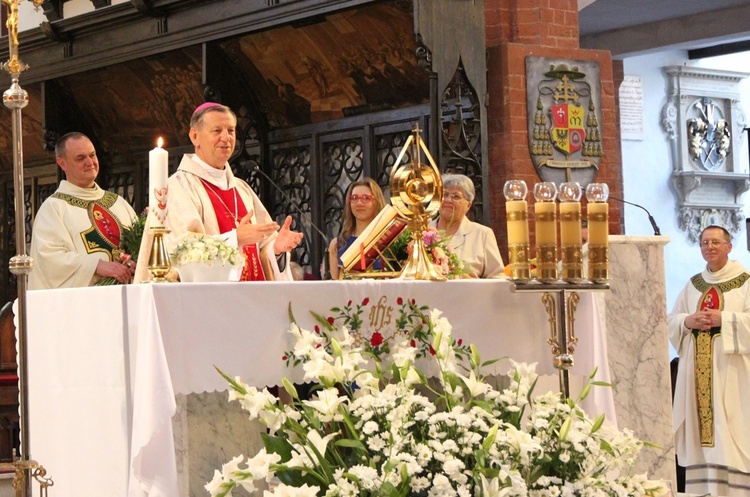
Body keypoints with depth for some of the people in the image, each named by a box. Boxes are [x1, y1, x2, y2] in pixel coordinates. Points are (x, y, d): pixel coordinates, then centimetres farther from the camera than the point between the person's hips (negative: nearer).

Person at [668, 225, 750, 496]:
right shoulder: (693, 284, 16)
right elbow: (671, 321, 15)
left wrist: (723, 319, -16)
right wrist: (688, 321, -5)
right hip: (697, 369, 5)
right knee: (700, 429, 1)